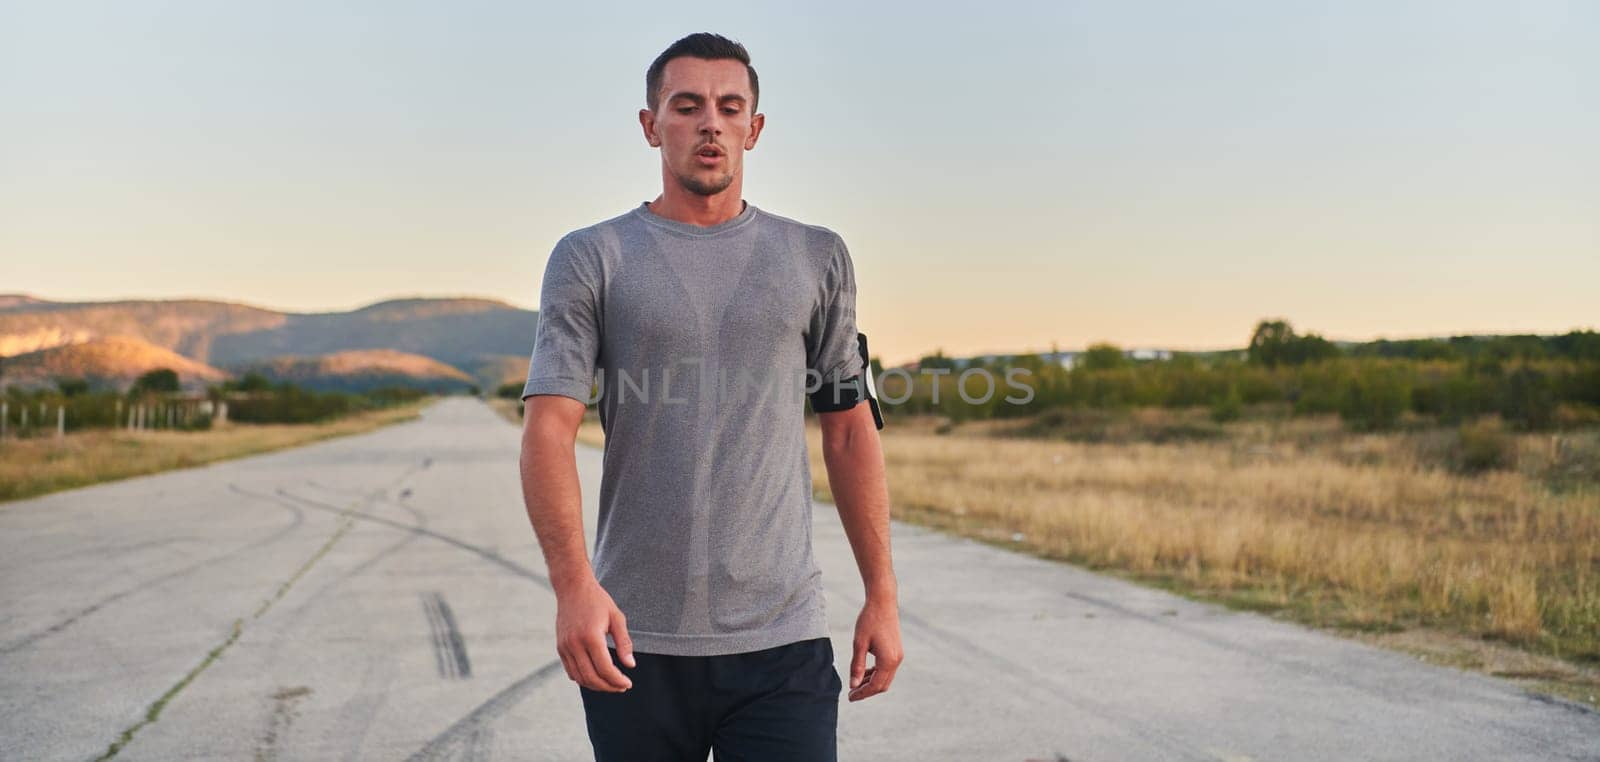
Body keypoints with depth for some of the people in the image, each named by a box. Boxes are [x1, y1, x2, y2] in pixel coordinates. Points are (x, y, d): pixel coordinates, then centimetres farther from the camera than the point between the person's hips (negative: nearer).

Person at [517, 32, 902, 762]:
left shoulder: (817, 258, 9)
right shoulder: (590, 259, 2)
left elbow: (849, 430, 11)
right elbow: (547, 430, -8)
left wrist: (881, 594, 7)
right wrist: (574, 584, -24)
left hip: (781, 641, 1)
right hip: (636, 643, 0)